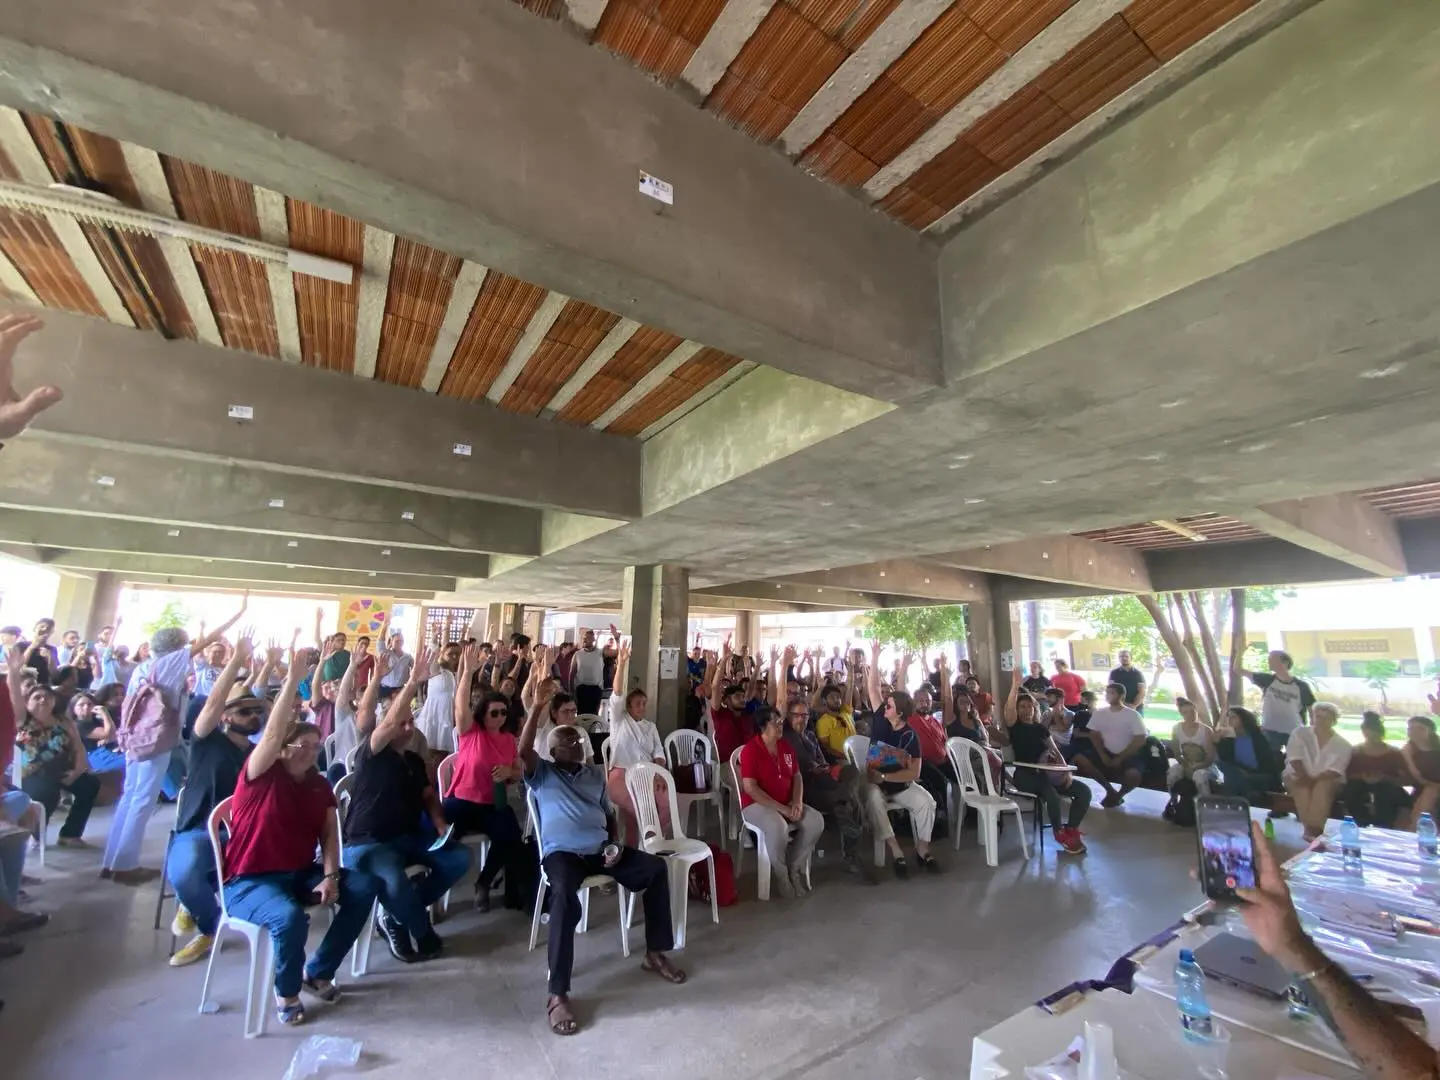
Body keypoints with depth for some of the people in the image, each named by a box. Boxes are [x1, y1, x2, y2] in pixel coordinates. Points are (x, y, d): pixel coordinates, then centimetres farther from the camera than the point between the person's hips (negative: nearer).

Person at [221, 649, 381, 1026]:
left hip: (301, 874, 6)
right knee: (290, 917, -35)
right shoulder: (261, 774, -10)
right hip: (249, 881, -6)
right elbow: (272, 735, -30)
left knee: (365, 886, -11)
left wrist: (330, 875, -12)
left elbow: (329, 835, 4)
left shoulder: (320, 786, 6)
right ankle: (286, 990, -2)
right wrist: (292, 680, -39)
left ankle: (318, 971, 8)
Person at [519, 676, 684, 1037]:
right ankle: (558, 994, -27)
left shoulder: (596, 774, 21)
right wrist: (537, 706, -25)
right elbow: (523, 750, -16)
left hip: (600, 850, 5)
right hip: (561, 852, -5)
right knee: (565, 896, -37)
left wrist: (613, 845, 1)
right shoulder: (542, 774, 6)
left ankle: (655, 953, 3)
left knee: (656, 867, -11)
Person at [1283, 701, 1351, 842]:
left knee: (1323, 787, -35)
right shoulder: (1299, 733, 2)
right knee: (1301, 787, -34)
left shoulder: (1342, 745, 1)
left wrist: (1314, 779, -24)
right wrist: (1305, 777, -22)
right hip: (1298, 776, 0)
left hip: (1327, 780, 0)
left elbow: (1335, 771, -9)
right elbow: (1295, 759, -6)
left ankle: (1312, 829, -35)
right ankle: (1313, 829, -31)